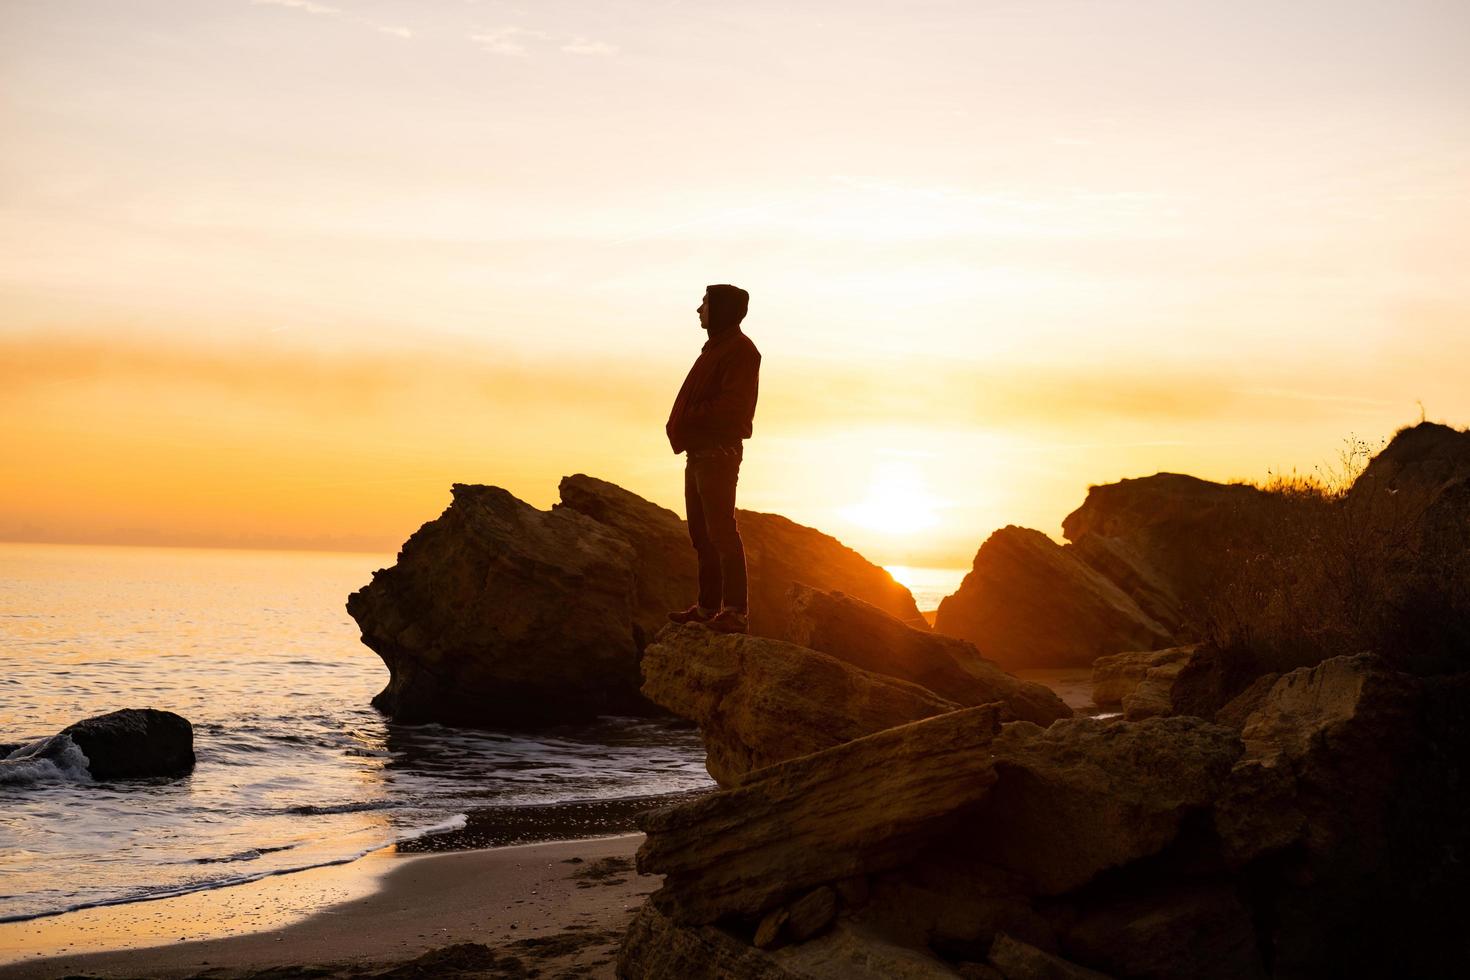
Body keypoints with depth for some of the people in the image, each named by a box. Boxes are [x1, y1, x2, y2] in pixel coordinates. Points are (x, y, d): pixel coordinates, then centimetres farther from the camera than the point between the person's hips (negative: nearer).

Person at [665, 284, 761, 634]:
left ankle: (736, 612, -12)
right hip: (699, 451, 10)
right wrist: (682, 426, 5)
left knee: (721, 531, -12)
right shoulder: (715, 347, 20)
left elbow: (733, 405, -21)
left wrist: (690, 419, -15)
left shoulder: (740, 350, -11)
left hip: (719, 451, -10)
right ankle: (708, 605, 18)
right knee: (701, 532, 12)